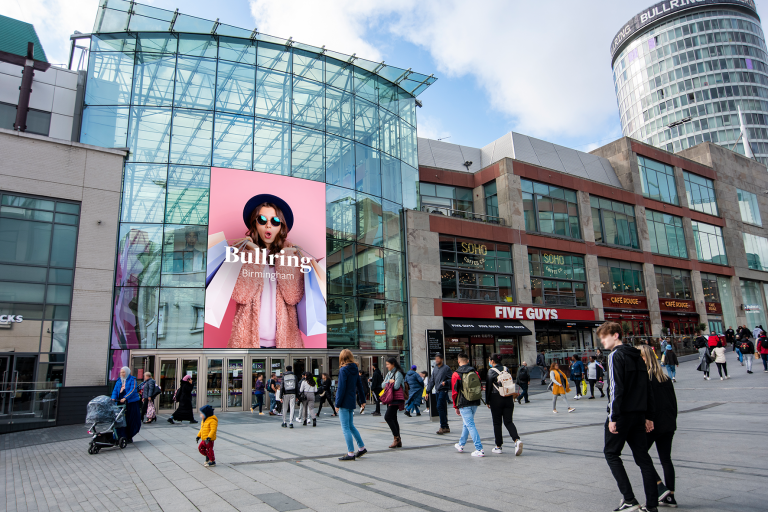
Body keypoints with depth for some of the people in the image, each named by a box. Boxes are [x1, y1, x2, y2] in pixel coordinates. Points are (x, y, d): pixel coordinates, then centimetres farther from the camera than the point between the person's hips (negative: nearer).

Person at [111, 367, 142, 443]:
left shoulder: (132, 380, -2)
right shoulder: (119, 381, 15)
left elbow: (133, 390, -13)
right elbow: (115, 390, 7)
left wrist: (125, 398, -25)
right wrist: (113, 398, -13)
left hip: (131, 403, -4)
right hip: (121, 403, 4)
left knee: (131, 421, 1)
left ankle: (129, 437, 15)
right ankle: (122, 437, 4)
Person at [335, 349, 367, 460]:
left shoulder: (343, 370, -14)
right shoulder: (355, 369, 8)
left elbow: (341, 388, -17)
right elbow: (359, 385, 15)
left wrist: (337, 404, -12)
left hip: (344, 402, -8)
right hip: (352, 402, 8)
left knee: (345, 428, -1)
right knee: (350, 426, 19)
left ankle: (351, 453, 1)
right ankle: (362, 448, 24)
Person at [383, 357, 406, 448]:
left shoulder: (398, 373, -9)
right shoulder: (389, 373, 17)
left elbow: (396, 386, -17)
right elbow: (384, 384, 11)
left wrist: (389, 384, -1)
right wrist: (389, 381, -7)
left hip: (396, 398, -9)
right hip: (390, 398, 9)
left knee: (387, 417, -16)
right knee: (393, 419, 8)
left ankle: (397, 438, -7)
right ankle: (398, 442, 13)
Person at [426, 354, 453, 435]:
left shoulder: (446, 368, -5)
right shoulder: (435, 369, 16)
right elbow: (432, 381, 19)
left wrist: (446, 382, -23)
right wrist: (428, 392, 15)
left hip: (444, 390, -7)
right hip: (438, 391, 7)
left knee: (440, 407, -14)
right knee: (442, 409, 9)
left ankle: (443, 427, -9)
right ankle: (446, 428, 16)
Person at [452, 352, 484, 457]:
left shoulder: (456, 375, -8)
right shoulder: (475, 372, 6)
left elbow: (454, 392, -6)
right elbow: (479, 387, 13)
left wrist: (456, 407, 4)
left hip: (464, 404, -6)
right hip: (475, 403, 6)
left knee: (470, 425, -4)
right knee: (466, 423, 21)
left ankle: (479, 449, -8)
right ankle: (461, 445, 34)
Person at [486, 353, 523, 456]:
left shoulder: (491, 371, -9)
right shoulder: (506, 369, 7)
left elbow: (488, 387, -7)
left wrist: (488, 401, 3)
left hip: (496, 399, -5)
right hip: (508, 398, 5)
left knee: (497, 423, 7)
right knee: (508, 421, 8)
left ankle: (498, 446, 12)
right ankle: (517, 440, -14)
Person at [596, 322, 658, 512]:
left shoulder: (616, 356, -11)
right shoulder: (636, 356, 14)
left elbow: (616, 388, -18)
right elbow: (647, 388, 15)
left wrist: (613, 417, -16)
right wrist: (649, 416, 18)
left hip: (623, 414, -8)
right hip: (639, 414, 8)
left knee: (611, 453, 6)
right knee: (642, 457, 11)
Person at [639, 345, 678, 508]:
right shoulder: (665, 378, 8)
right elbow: (673, 401, 13)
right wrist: (672, 420, 21)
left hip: (651, 425, -7)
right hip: (668, 424, 7)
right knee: (666, 459, 12)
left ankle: (661, 488, -3)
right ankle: (670, 496, 15)